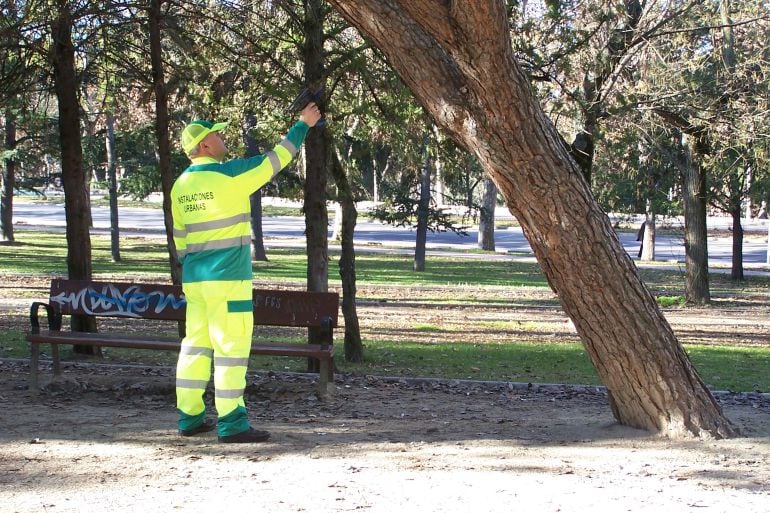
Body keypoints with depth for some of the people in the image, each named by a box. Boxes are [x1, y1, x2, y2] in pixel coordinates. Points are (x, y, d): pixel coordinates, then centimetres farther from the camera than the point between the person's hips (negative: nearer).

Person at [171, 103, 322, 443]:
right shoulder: (229, 174, -11)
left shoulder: (180, 185, 10)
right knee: (231, 347, -5)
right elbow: (275, 160, -3)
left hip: (194, 277, 8)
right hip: (228, 276, -8)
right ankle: (231, 424, -4)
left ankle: (190, 417, 14)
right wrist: (303, 125, 8)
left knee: (195, 344, 11)